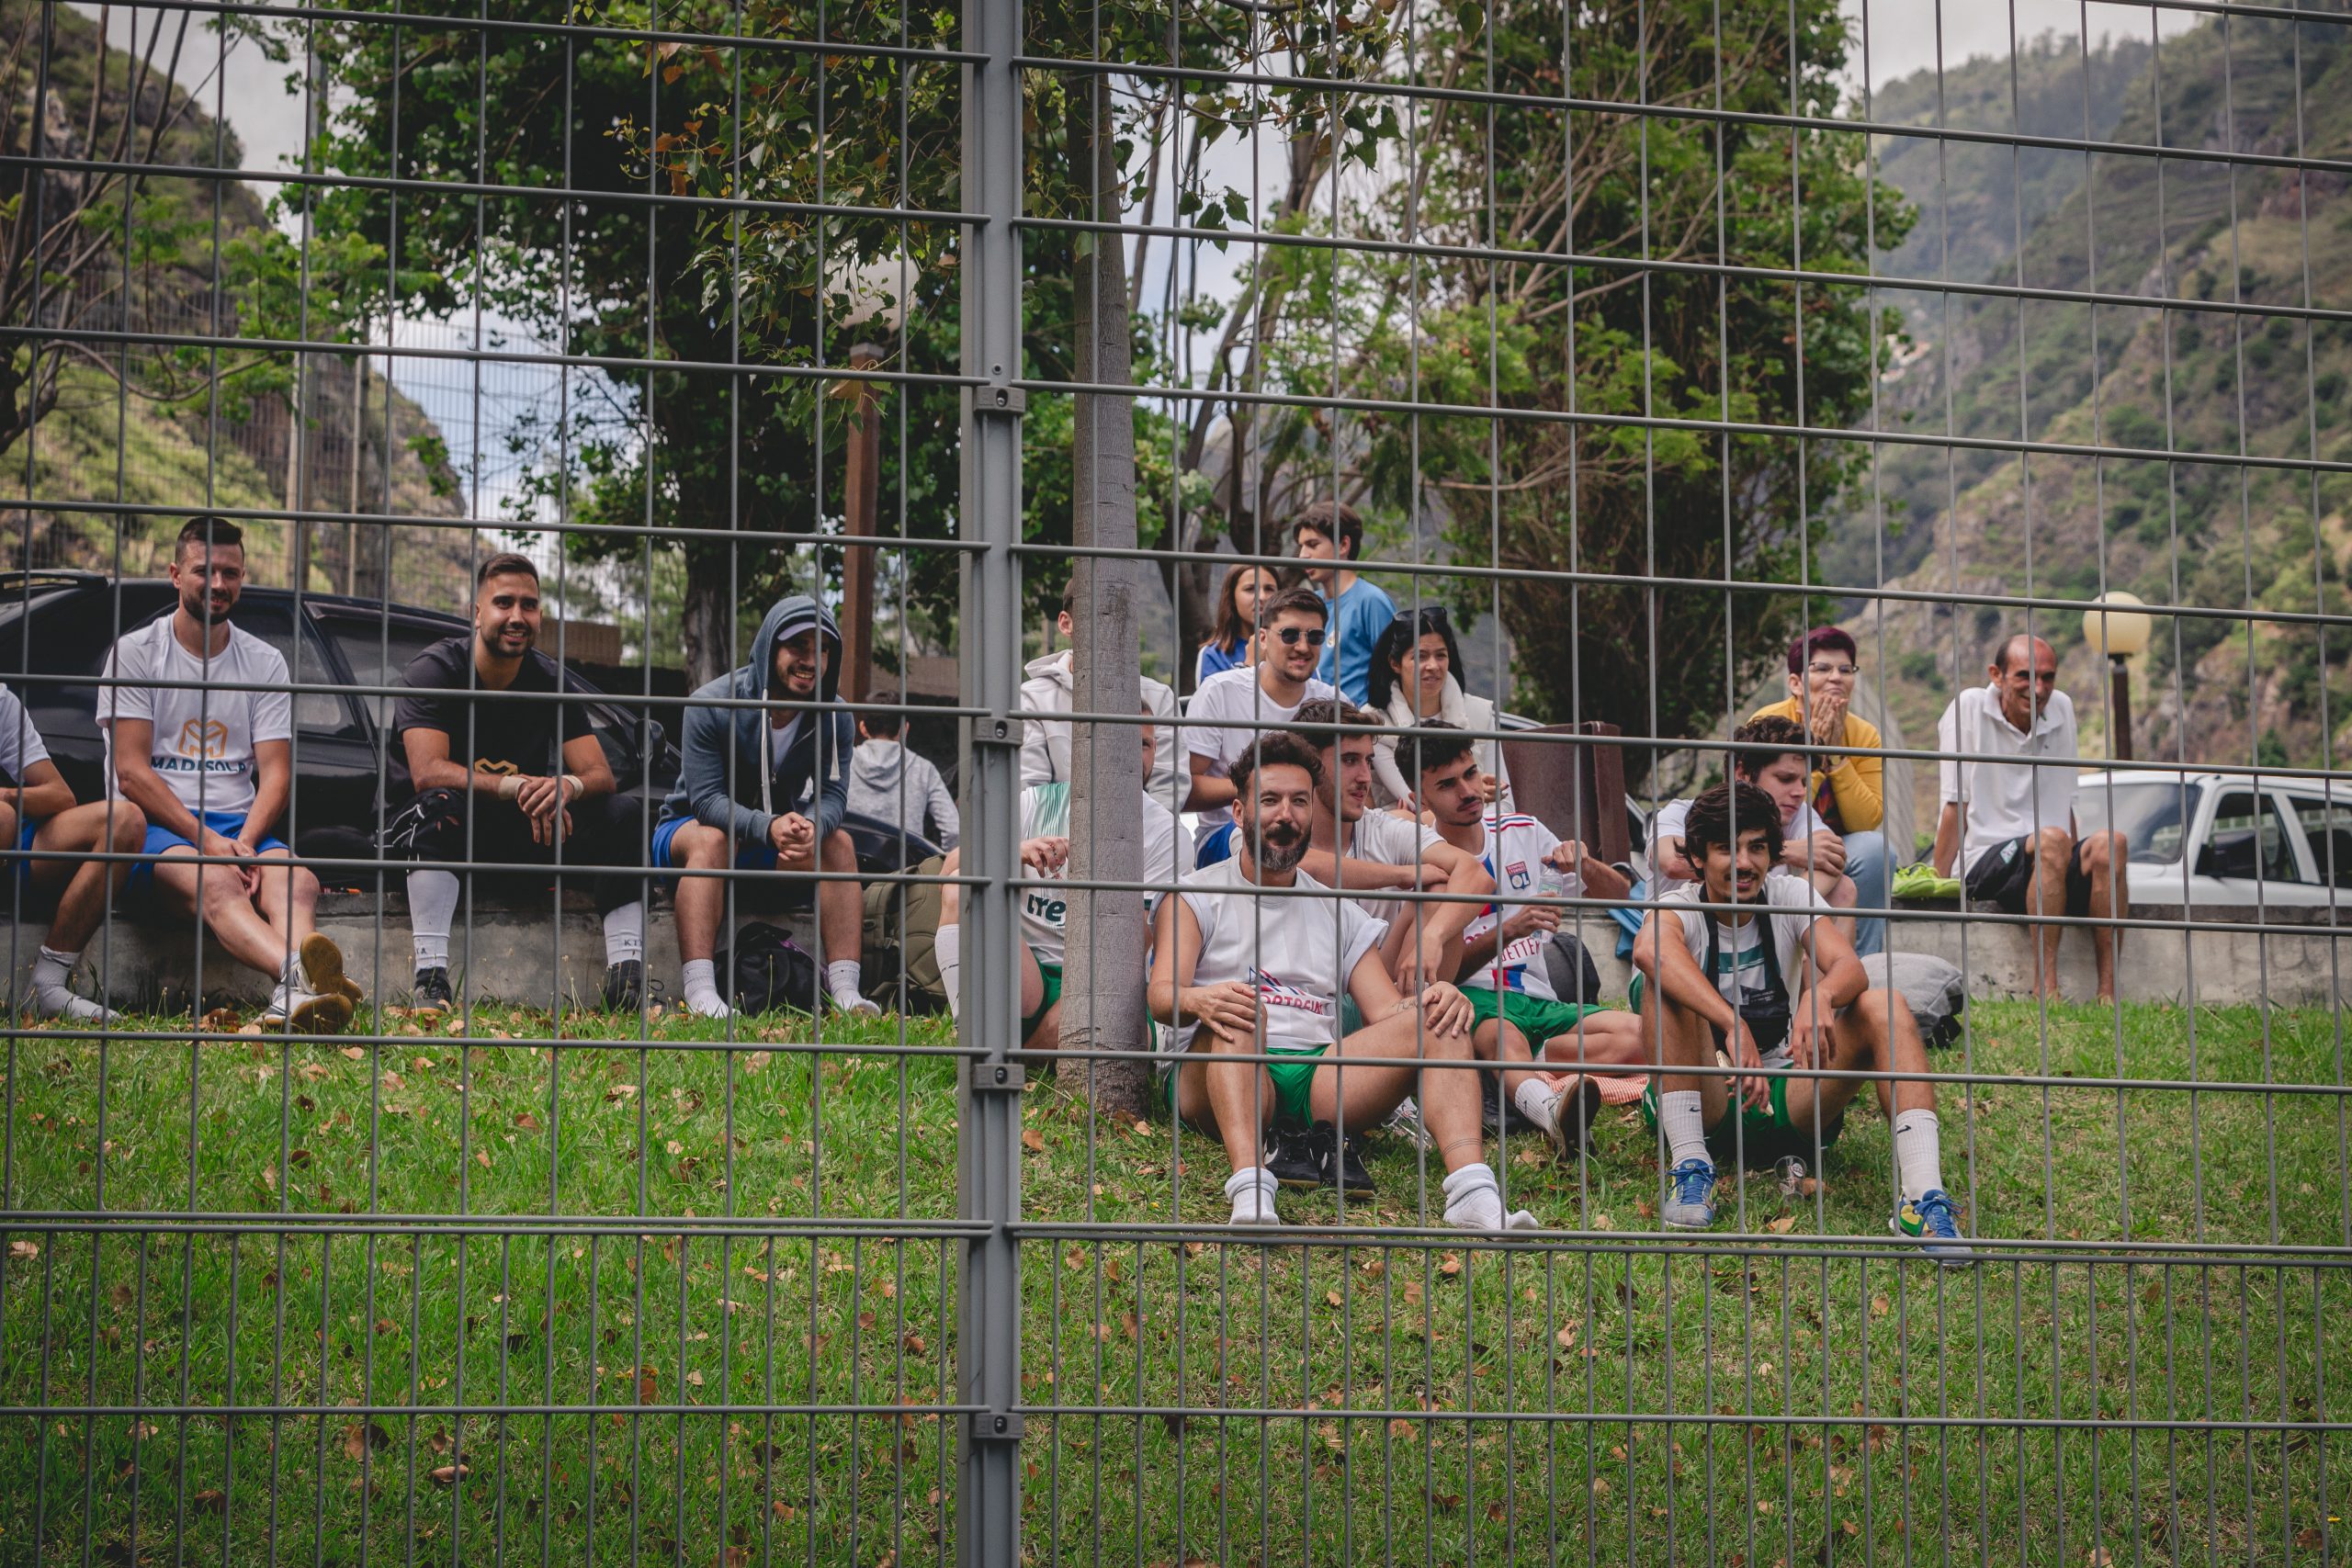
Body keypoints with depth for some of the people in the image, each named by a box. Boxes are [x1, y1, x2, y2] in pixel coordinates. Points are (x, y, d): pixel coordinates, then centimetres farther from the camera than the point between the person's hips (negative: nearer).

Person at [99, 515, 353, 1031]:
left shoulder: (265, 663, 14)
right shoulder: (135, 653, 4)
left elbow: (276, 773, 8)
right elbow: (131, 773, -4)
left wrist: (245, 843, -13)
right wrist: (206, 840, -16)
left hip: (240, 827, 4)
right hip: (155, 825, -4)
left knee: (297, 879, -32)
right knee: (216, 881, -38)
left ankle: (293, 995, -64)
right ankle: (298, 973, -69)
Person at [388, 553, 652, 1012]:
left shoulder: (550, 680, 1)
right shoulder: (434, 671, -12)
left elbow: (601, 775, -5)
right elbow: (427, 772, -27)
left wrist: (568, 786, -31)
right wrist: (517, 788, -38)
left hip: (527, 836, 5)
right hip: (453, 836, -4)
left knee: (625, 813, -15)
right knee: (440, 805, -38)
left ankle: (626, 974, -25)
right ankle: (430, 978, -45)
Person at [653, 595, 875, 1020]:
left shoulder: (835, 719, -7)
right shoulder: (711, 706, -22)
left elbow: (832, 794, -15)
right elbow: (706, 798, -26)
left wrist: (811, 826, -41)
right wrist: (769, 827, -44)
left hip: (775, 836, 4)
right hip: (688, 827, -4)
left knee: (838, 842, -21)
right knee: (712, 838, -37)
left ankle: (845, 990, -30)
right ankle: (699, 992, -49)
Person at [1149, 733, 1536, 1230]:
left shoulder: (1341, 915, 25)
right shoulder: (1195, 898, 13)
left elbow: (1387, 1014, 14)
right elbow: (1162, 995, -4)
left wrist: (1439, 1001, -10)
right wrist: (1198, 1000, -30)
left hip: (1322, 1079, 3)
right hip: (1225, 1081, -3)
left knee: (1436, 1016, -19)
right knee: (1237, 1010, -36)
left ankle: (1472, 1190, -42)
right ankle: (1250, 1191, -57)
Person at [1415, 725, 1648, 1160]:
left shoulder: (1522, 831, 13)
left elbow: (1619, 895, 16)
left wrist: (1585, 865, -7)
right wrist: (1508, 930, -24)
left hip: (1539, 1001, 5)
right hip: (1471, 1000, -5)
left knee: (1639, 1035, -21)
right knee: (1501, 1032, -42)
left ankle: (1517, 1072, -32)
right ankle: (1551, 1109, -72)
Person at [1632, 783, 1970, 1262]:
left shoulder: (1791, 897, 2)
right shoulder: (1680, 909, -8)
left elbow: (1850, 968, -17)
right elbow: (1650, 951, -35)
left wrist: (1820, 996, -42)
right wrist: (1732, 1025, -49)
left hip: (1789, 1101, 2)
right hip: (1705, 1104, -2)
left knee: (1884, 1007, -21)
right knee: (1666, 984, -26)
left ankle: (1923, 1196, -37)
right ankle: (1689, 1167, -33)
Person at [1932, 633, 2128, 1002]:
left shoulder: (2061, 708, 14)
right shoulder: (1970, 708, -1)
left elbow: (2064, 803, 18)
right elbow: (1955, 807, -3)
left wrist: (2080, 871, 9)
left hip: (2050, 866, 5)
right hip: (1984, 862, -5)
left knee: (2110, 844, -26)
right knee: (2053, 841, -34)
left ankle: (2108, 992, -29)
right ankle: (2046, 988, -36)